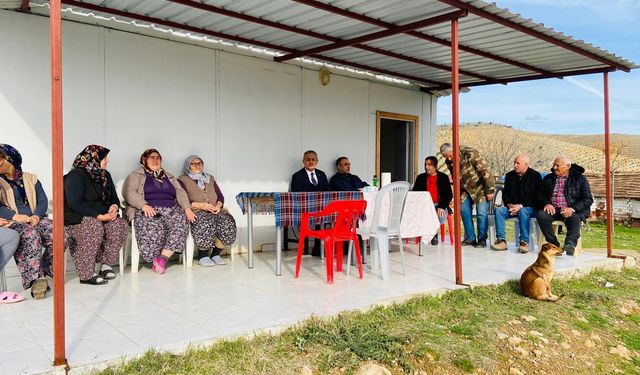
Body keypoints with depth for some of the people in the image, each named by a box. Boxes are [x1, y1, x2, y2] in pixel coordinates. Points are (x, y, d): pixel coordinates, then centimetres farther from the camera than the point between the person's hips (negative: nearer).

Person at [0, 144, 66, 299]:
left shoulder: (31, 179, 20)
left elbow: (43, 201, 9)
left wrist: (36, 216, -12)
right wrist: (15, 216, -18)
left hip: (35, 219, 3)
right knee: (31, 235, -38)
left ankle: (44, 272, -19)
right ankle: (35, 279, -43)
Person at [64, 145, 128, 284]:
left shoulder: (105, 175, 13)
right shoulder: (76, 175, -12)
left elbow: (114, 197, 17)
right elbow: (75, 204, -21)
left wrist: (114, 207, -9)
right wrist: (99, 216, -26)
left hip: (102, 216, 7)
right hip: (77, 218, -7)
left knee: (119, 225, -21)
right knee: (95, 227, -36)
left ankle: (106, 265, -14)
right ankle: (86, 275, -30)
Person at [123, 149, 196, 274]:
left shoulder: (169, 177, 31)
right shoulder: (136, 175, 18)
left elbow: (180, 192, 17)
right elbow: (129, 192, 0)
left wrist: (187, 208, -4)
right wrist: (143, 205, -18)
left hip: (171, 210, 3)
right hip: (148, 210, -3)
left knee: (182, 222, -30)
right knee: (153, 226, -37)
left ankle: (163, 258, -31)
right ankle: (154, 260, -21)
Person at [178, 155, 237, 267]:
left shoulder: (210, 179, 26)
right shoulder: (182, 180, 10)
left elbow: (220, 196, 20)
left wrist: (218, 205, -3)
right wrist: (200, 205, -16)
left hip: (215, 211, 5)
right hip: (196, 212, -4)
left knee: (227, 221, -28)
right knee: (206, 224, -38)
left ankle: (215, 254, -14)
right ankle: (202, 256, -19)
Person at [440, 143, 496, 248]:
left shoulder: (470, 153, -25)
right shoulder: (449, 162, -4)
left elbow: (485, 170, -23)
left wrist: (490, 190, -22)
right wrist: (459, 194, 10)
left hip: (480, 186, -6)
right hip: (466, 189, 7)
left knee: (481, 212, -10)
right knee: (464, 210, 1)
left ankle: (482, 239, 1)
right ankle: (470, 238, 10)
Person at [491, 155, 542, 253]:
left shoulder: (535, 176, -3)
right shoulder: (509, 176, 12)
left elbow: (537, 196, -9)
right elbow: (505, 194, 14)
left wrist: (521, 206, -20)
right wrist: (509, 205, -7)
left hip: (530, 207, -4)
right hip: (511, 207, 5)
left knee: (523, 212, -38)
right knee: (498, 210, -23)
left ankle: (524, 242, -33)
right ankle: (501, 240, -26)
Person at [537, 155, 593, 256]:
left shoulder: (580, 178, 7)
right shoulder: (548, 178, 17)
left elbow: (588, 199, 0)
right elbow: (541, 195, 18)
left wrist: (573, 209, -17)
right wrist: (547, 204, -6)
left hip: (572, 211, -2)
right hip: (552, 209, 3)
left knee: (574, 217, -36)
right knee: (541, 215, -29)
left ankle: (570, 244, -47)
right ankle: (554, 244, -27)